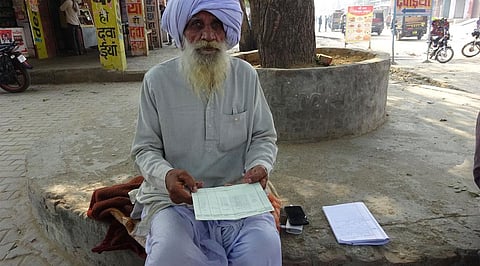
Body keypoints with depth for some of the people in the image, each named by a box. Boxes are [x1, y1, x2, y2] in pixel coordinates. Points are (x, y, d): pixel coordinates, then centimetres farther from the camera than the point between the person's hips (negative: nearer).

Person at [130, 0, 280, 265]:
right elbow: (145, 149, 2)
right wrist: (165, 175, -20)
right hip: (174, 198, 0)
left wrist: (260, 165, -13)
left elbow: (264, 137, 9)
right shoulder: (157, 79, -2)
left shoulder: (246, 75, 2)